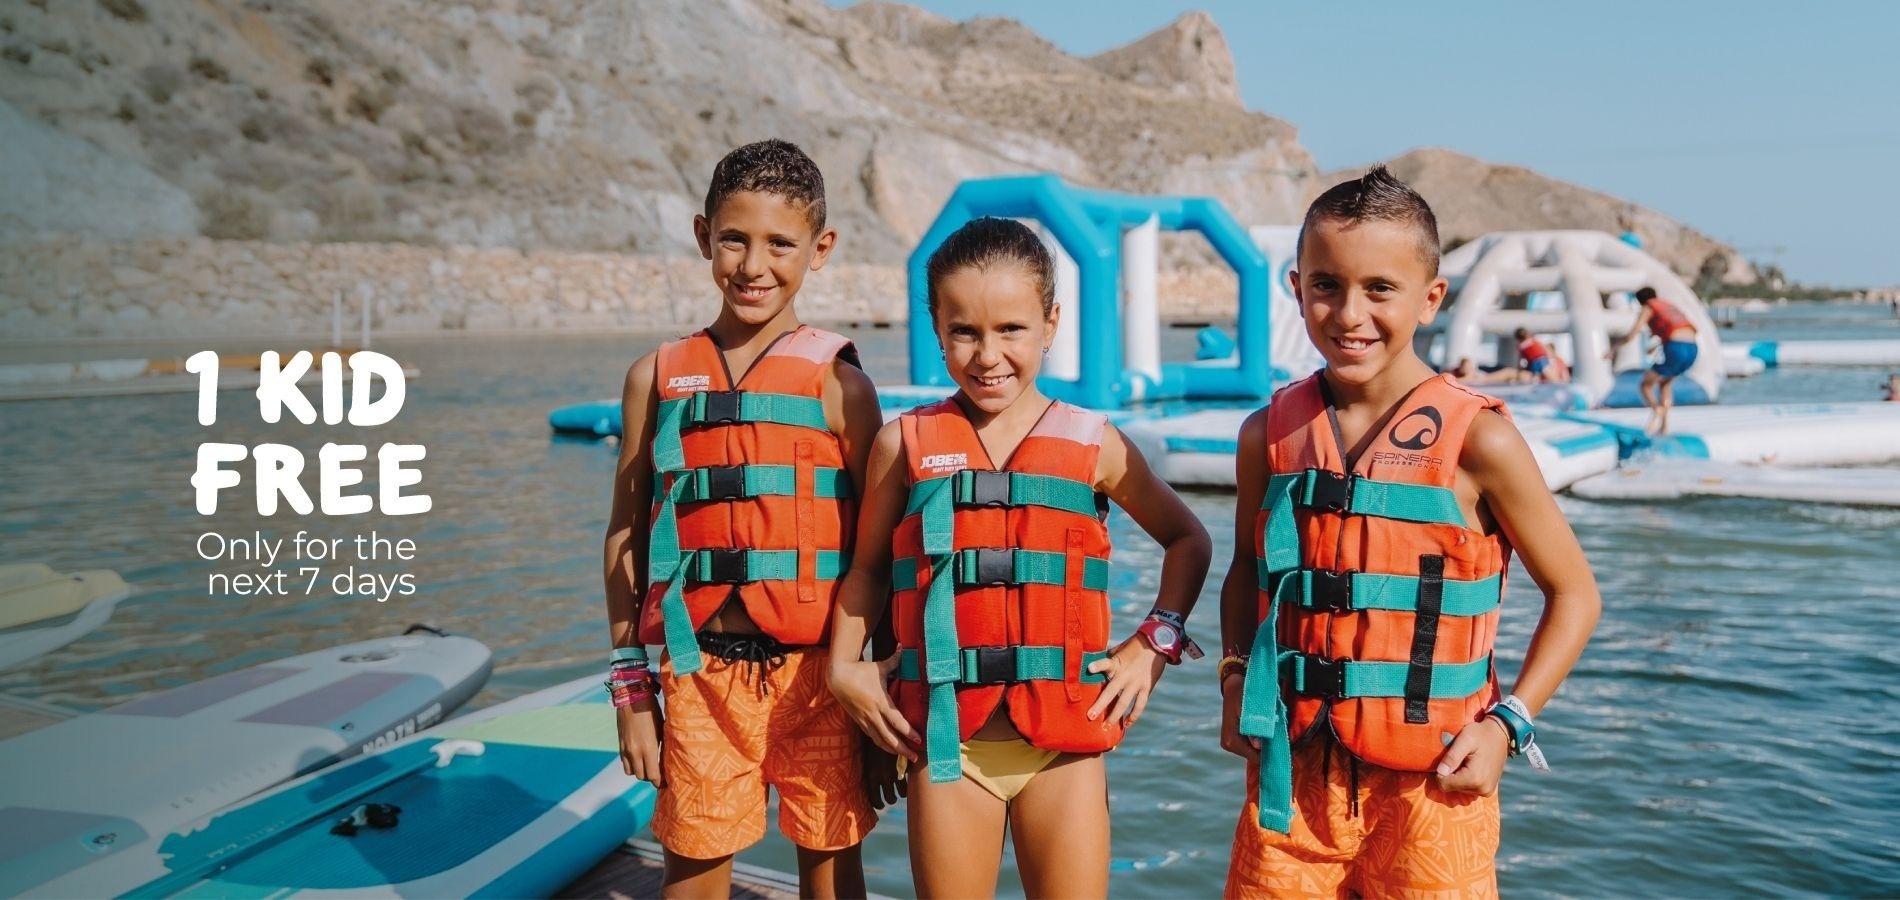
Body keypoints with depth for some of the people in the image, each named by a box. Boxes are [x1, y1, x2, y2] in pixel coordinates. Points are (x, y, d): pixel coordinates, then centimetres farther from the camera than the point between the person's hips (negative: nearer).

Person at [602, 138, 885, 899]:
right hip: (702, 673, 2)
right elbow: (626, 539, 8)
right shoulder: (658, 377, 4)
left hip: (816, 670, -1)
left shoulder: (837, 383, -3)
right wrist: (631, 690, 6)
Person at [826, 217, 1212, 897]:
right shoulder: (906, 444, 3)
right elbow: (869, 566, 11)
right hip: (946, 738, 0)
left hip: (1065, 737, 0)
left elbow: (1187, 541, 13)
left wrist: (1155, 644, 2)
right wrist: (843, 666, -2)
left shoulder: (1093, 444, 2)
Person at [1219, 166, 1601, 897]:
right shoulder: (1269, 435, 1)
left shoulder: (1475, 439, -9)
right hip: (1292, 777, 3)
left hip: (1430, 784, -3)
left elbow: (1573, 595, -1)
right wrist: (1235, 679, 3)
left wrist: (1508, 722, -8)